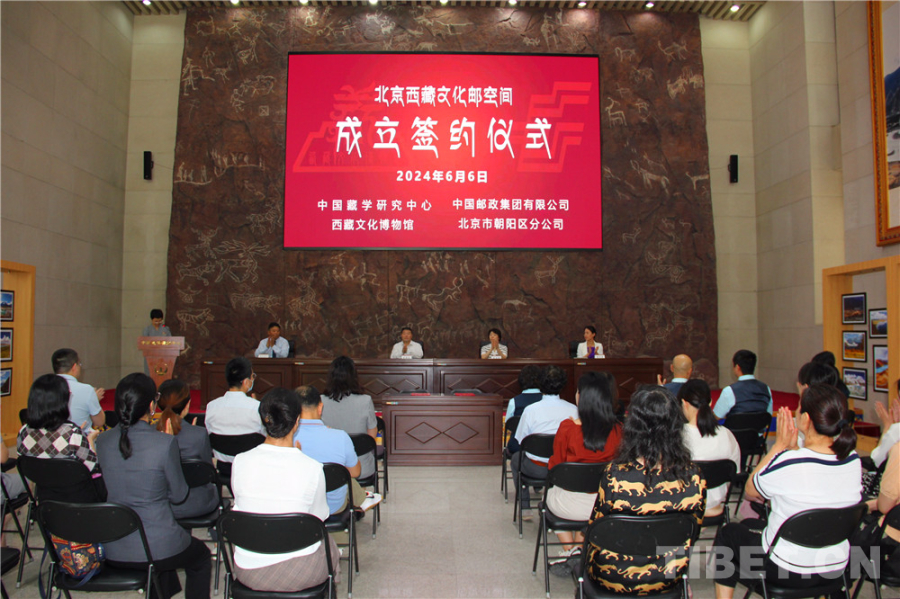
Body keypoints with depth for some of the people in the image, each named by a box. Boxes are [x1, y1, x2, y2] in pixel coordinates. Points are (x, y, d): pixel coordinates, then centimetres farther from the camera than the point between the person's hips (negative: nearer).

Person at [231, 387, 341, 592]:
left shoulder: (240, 462, -12)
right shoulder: (312, 468, -18)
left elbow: (240, 504, 7)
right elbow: (320, 516, -2)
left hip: (248, 572, 3)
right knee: (329, 544, 31)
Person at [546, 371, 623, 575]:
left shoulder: (568, 428, -20)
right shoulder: (618, 431, -14)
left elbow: (554, 466, -6)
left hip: (572, 505, -3)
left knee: (551, 492, 32)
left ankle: (569, 549, 30)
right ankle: (580, 546, 38)